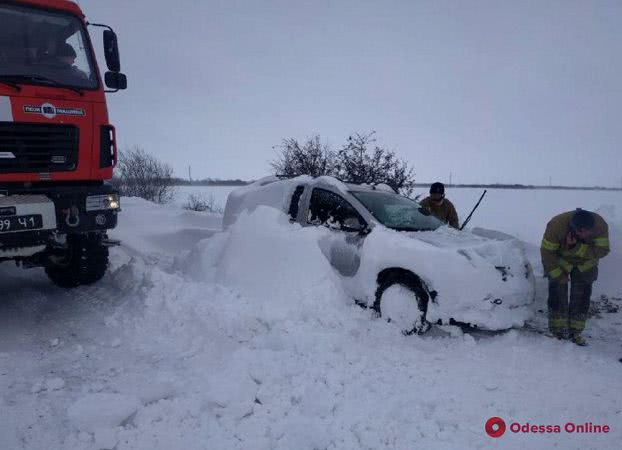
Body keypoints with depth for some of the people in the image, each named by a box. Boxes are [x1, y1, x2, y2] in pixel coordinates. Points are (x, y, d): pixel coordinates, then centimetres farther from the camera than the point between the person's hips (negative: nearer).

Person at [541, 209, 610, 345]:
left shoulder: (600, 225, -29)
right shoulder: (557, 225, -35)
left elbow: (602, 250, -30)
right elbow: (547, 252, -26)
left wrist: (577, 248, -43)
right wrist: (558, 275, -22)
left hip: (585, 263, 2)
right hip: (559, 260, -2)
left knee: (582, 296, 0)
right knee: (558, 292, -8)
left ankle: (575, 332, 8)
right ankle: (558, 330, 1)